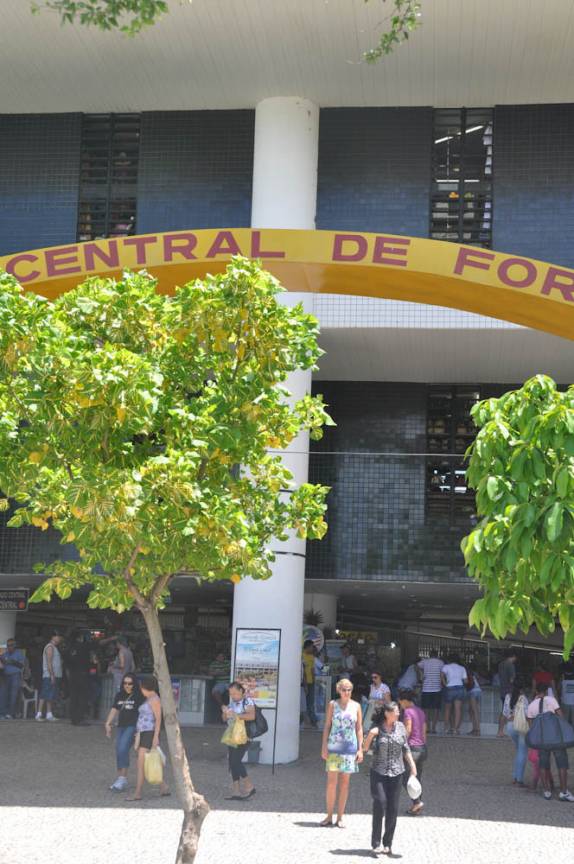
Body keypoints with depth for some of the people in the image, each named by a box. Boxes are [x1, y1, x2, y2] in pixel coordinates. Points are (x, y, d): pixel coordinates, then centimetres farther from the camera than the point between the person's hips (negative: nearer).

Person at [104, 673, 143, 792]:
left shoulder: (139, 696, -6)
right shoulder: (119, 695, 13)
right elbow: (114, 710, 17)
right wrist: (108, 724, 9)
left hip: (133, 727, -6)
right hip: (121, 726, 7)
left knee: (123, 749, -18)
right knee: (118, 751, 5)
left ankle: (123, 778, -13)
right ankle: (119, 778, 16)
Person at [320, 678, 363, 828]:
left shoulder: (356, 706, 5)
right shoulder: (333, 704, 2)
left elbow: (359, 728, 6)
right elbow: (327, 726, 3)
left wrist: (360, 749, 0)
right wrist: (324, 747, -3)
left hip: (350, 748, 1)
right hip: (333, 747, -1)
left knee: (345, 782, 5)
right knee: (331, 781, -3)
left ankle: (340, 817, 12)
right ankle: (329, 816, 5)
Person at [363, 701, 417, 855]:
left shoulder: (400, 727, 5)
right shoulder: (376, 729, -2)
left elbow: (406, 748, 11)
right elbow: (365, 748, 1)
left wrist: (412, 765, 3)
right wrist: (370, 735, -15)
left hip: (396, 773, 3)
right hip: (378, 772, -3)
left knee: (393, 809, 2)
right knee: (379, 804, -14)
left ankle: (388, 844, 15)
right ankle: (375, 843, -5)